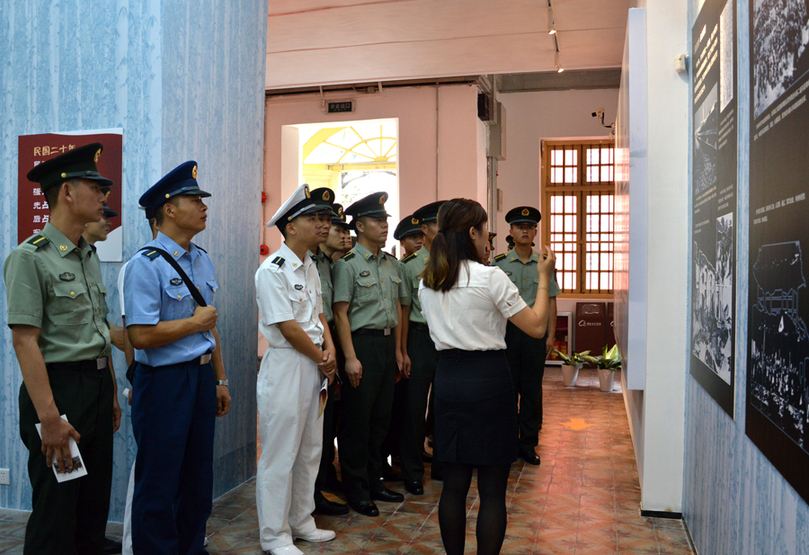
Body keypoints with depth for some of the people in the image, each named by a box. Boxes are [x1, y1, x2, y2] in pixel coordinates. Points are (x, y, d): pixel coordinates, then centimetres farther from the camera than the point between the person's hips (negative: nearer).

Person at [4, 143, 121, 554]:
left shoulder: (89, 257, 13)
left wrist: (112, 393, 15)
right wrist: (49, 417, -21)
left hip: (98, 386, 8)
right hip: (60, 386, -8)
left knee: (95, 504, 16)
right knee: (55, 515, 2)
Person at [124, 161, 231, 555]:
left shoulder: (203, 261, 11)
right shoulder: (146, 265, -15)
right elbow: (141, 336, -23)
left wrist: (219, 380, 15)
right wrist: (196, 321, -12)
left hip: (201, 377, 8)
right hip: (164, 383, -8)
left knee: (198, 475, 18)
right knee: (159, 483, 6)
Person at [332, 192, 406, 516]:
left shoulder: (392, 264, 13)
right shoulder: (348, 264, -8)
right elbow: (340, 313, -12)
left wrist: (397, 349, 13)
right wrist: (350, 357, -16)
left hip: (387, 344, 7)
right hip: (362, 344, -7)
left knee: (381, 417, 14)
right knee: (357, 420, 1)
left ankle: (374, 481, 28)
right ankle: (356, 490, 15)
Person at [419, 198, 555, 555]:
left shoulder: (427, 283, 5)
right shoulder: (491, 278, -12)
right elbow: (536, 326, -9)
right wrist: (544, 278, 4)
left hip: (447, 379, 6)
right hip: (488, 381, -6)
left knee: (454, 484, 15)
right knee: (492, 491, 5)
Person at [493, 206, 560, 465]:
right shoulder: (499, 264, 2)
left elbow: (550, 302, 7)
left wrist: (550, 335, 1)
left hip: (535, 332, 1)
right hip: (506, 330, -1)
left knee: (532, 390, 6)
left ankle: (528, 444, 18)